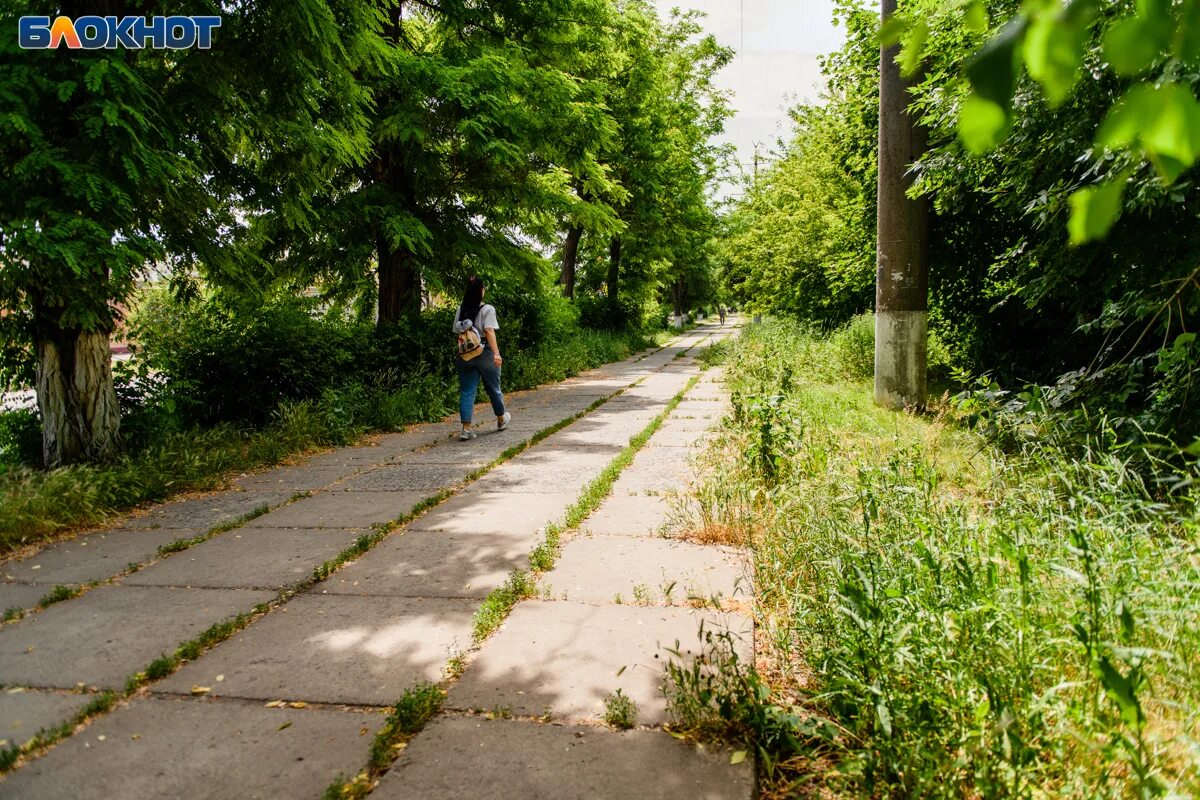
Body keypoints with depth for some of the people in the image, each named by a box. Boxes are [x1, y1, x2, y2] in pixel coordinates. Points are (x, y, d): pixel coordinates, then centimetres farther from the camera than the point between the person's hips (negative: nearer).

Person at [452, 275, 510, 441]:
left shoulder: (460, 310, 6)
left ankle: (466, 429, -7)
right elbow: (489, 331, -18)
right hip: (484, 353, -3)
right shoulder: (487, 309, -8)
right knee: (493, 388, 15)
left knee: (466, 391, 2)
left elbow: (457, 331, 9)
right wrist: (496, 353, -22)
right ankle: (501, 419, 35)